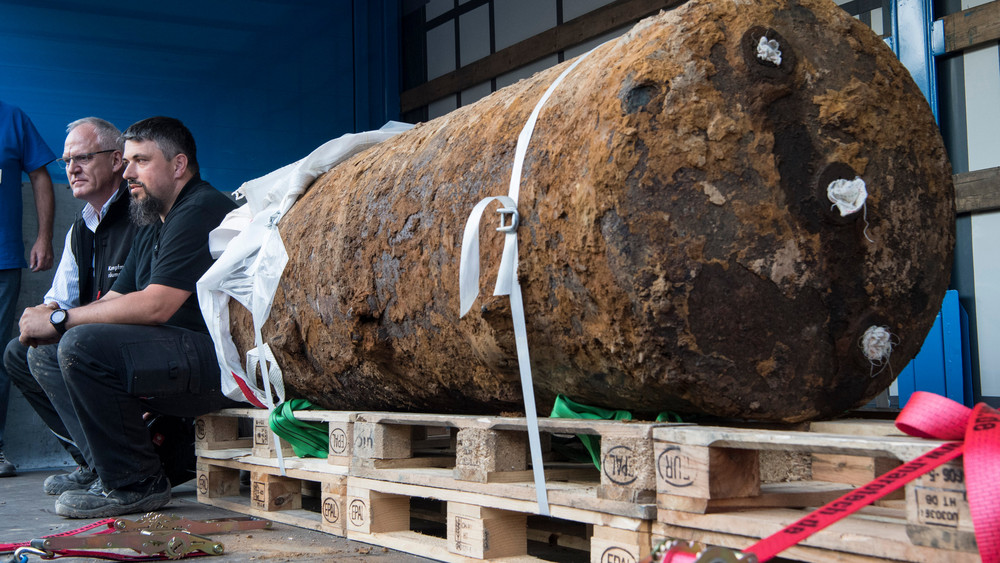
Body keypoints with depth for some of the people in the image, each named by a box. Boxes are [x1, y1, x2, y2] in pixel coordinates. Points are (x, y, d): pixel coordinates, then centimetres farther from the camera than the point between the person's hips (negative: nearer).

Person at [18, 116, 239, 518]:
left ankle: (136, 484, -13)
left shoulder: (200, 211, -12)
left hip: (220, 362, -11)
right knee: (46, 355, 9)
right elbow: (115, 301, 16)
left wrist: (60, 320, -15)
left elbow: (155, 306, -22)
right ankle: (113, 469, 2)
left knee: (82, 345, -25)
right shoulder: (152, 226, 21)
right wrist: (47, 324, -4)